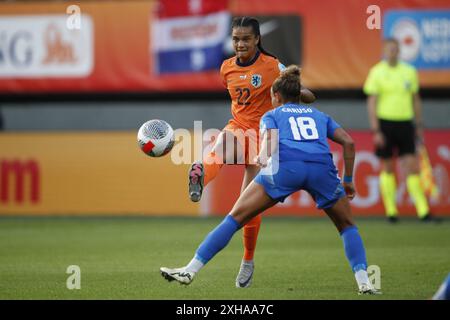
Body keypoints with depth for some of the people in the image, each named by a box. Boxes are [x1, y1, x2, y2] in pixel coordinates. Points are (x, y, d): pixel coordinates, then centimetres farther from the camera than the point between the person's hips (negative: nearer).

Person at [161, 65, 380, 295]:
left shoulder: (272, 115, 27)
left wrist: (263, 158, -5)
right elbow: (349, 142, 24)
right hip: (322, 167, 2)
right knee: (347, 226, 22)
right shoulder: (319, 115, 34)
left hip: (286, 166, -2)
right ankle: (364, 282, 4)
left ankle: (190, 270, 0)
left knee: (235, 218, 5)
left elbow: (270, 137, 4)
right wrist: (348, 180, 28)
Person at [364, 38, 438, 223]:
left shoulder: (409, 71, 8)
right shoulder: (376, 73, -3)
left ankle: (423, 211, -8)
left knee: (412, 167, -4)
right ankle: (391, 211, 12)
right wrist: (375, 130, -11)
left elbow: (415, 100, 17)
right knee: (387, 168, 4)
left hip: (405, 124, 2)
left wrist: (419, 126, 15)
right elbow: (371, 103, -4)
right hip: (385, 123, -2)